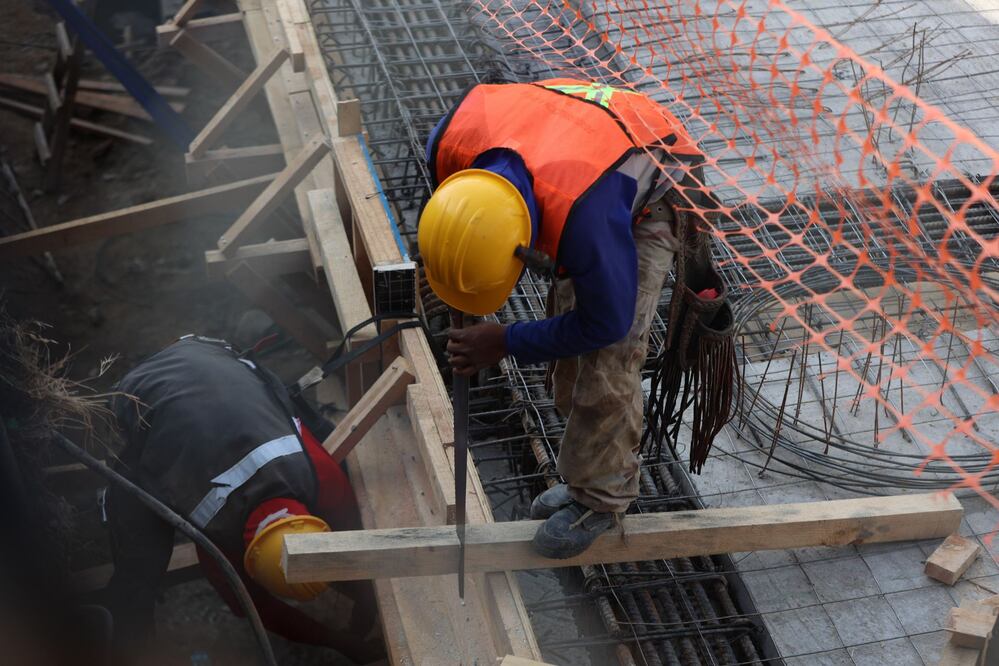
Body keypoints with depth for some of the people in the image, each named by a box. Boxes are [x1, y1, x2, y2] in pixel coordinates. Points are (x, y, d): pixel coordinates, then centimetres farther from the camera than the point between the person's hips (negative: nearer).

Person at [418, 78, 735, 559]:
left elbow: (605, 321, -29)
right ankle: (588, 476, 28)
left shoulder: (581, 211, -48)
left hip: (652, 193, -7)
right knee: (570, 333, 10)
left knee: (607, 358, -12)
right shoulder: (450, 142, -31)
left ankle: (599, 497, 8)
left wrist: (506, 343, -22)